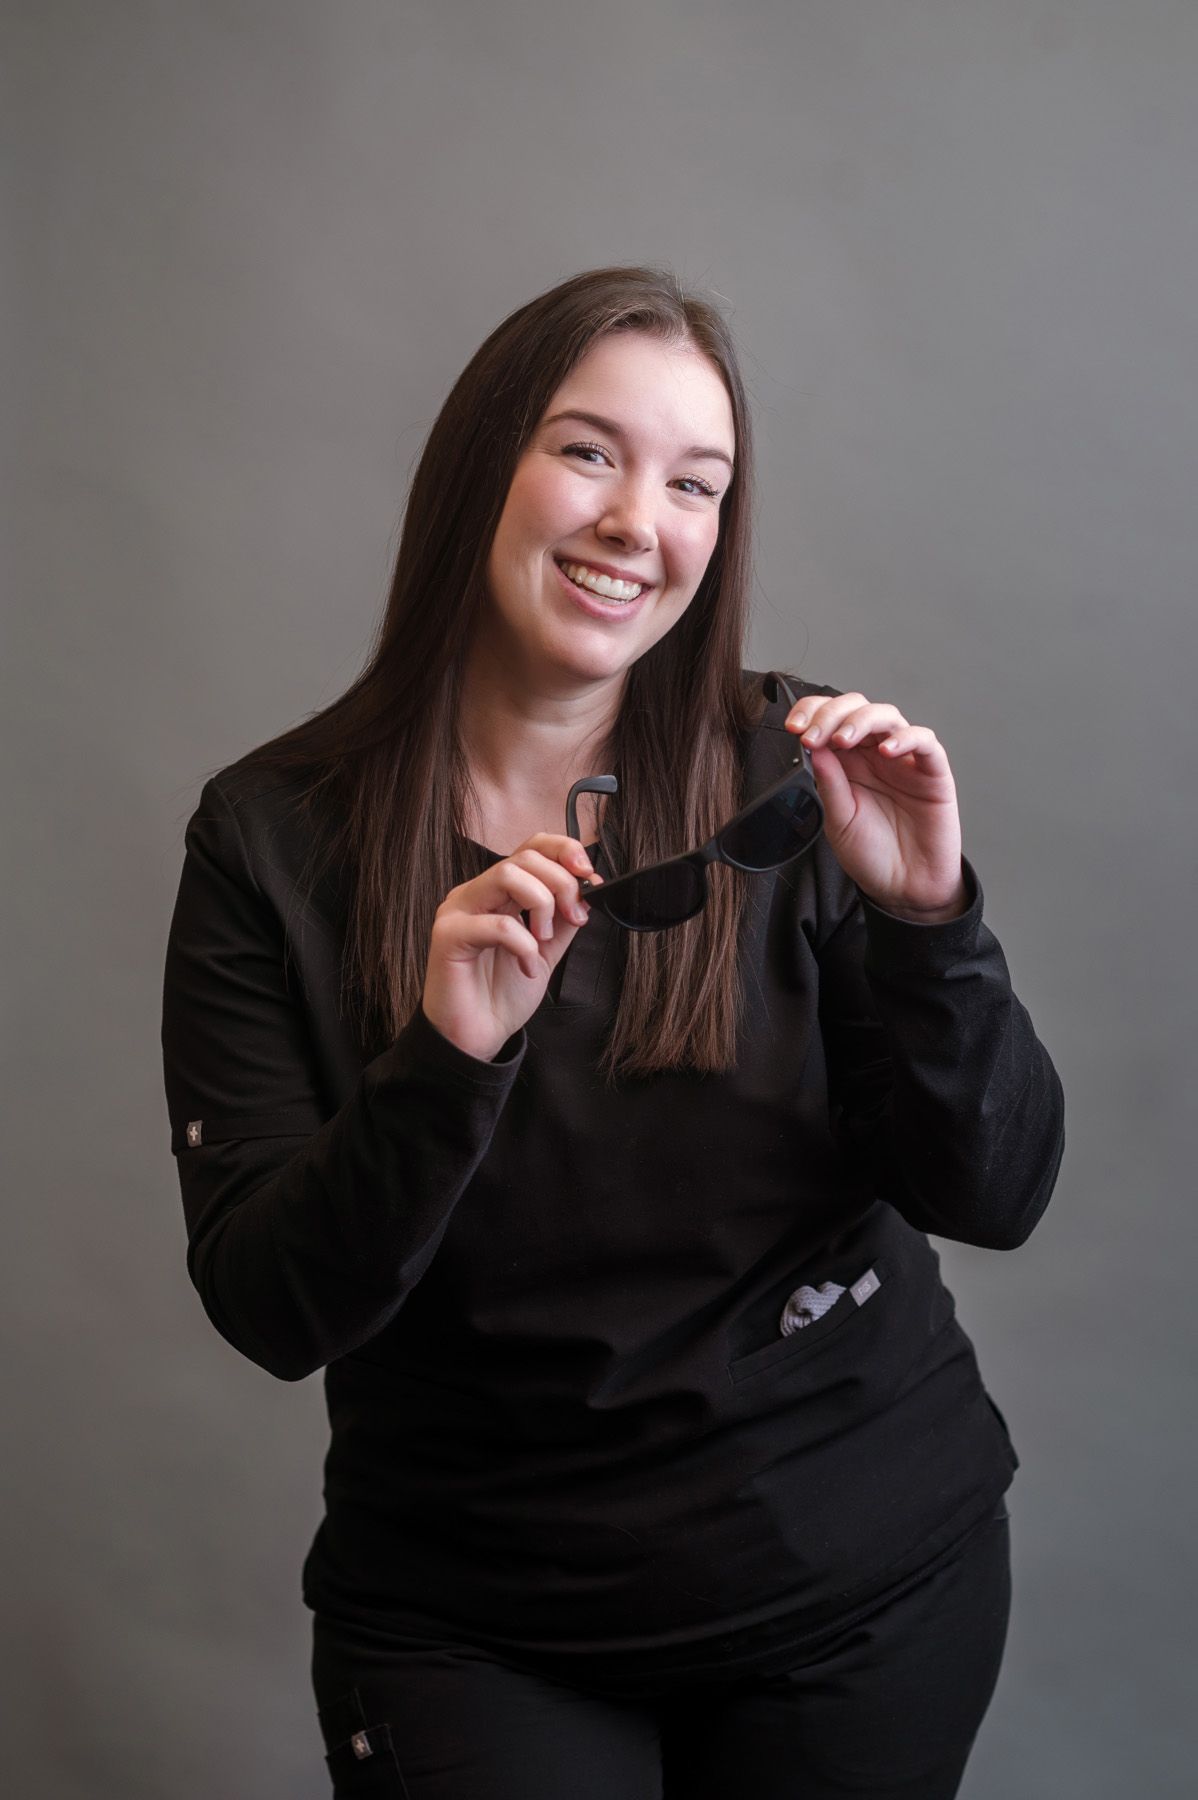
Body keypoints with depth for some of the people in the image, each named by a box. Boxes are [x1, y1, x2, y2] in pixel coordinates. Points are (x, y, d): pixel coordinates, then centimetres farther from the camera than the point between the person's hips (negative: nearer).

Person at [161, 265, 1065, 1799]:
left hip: (868, 1566, 2)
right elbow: (270, 1315, -13)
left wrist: (925, 919, -24)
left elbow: (996, 1198, -8)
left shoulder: (789, 777, -8)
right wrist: (444, 1061, -29)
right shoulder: (273, 838, -9)